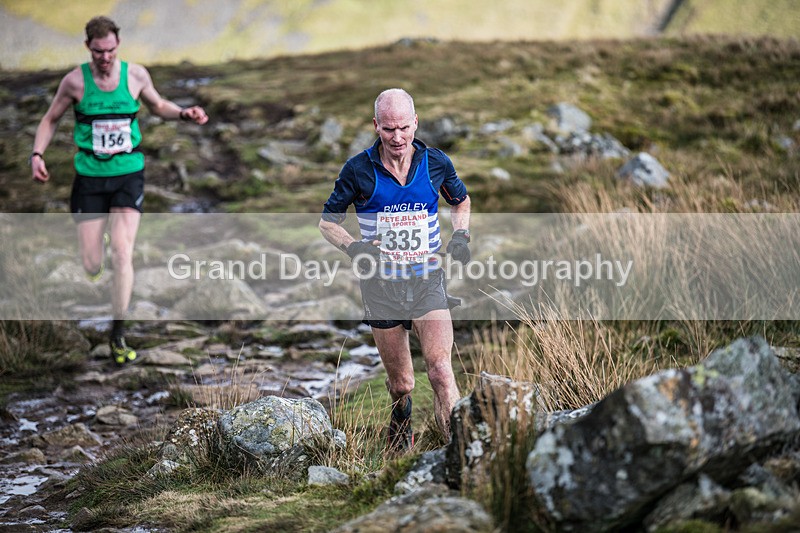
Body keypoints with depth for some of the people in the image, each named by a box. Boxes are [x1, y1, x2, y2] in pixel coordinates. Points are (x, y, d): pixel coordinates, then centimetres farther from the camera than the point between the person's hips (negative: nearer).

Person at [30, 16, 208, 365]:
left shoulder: (136, 75, -2)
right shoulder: (75, 81, -6)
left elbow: (158, 106, 17)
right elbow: (50, 119, 7)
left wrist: (184, 113, -2)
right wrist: (37, 154, -8)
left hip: (129, 173, 0)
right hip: (90, 177, 0)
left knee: (122, 255, -13)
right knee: (92, 266, -1)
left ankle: (118, 336, -2)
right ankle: (91, 258, 41)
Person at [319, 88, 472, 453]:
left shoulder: (436, 163, -1)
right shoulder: (358, 170, -6)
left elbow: (461, 201, 20)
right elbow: (328, 221, 4)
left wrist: (460, 235, 1)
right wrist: (353, 247, -15)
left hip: (427, 283, 0)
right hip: (381, 286, 0)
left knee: (441, 371, -18)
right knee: (401, 385, 7)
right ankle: (400, 446, 35)